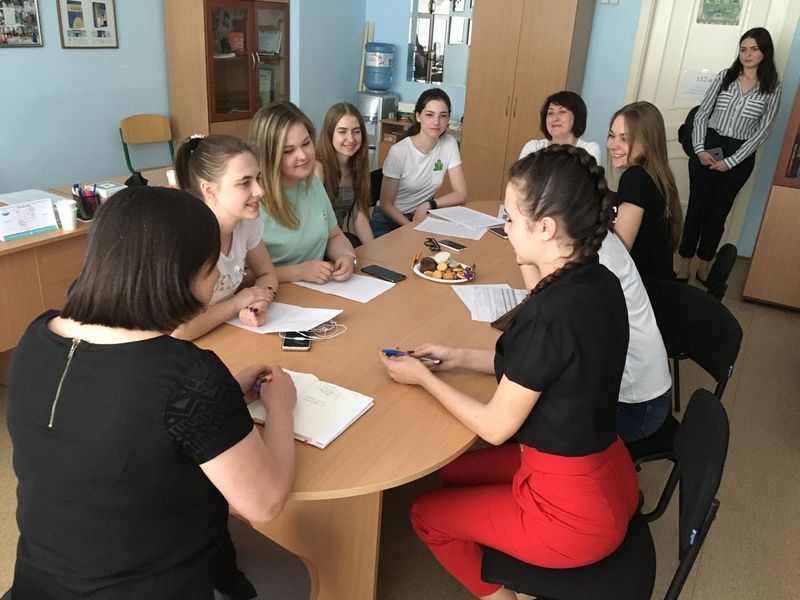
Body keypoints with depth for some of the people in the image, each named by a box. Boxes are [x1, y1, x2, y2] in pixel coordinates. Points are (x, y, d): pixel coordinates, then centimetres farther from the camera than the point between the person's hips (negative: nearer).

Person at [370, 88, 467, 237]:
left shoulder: (449, 144, -8)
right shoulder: (399, 151, -18)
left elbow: (461, 194, -5)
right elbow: (386, 205, -12)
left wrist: (429, 204, -18)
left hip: (422, 217, 4)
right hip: (389, 218, -4)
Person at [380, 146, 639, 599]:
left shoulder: (552, 313, -31)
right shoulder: (600, 283, -6)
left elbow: (495, 426, -19)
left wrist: (423, 377, -6)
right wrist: (461, 357, 8)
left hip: (574, 511, -8)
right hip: (604, 474, 8)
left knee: (426, 514, 14)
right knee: (455, 472, 23)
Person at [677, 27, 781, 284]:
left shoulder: (772, 88, -1)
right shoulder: (725, 76, 3)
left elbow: (762, 130, -4)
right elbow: (702, 113, 3)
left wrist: (730, 161, -11)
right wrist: (699, 149, -10)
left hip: (739, 156, 0)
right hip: (708, 148, 1)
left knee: (718, 212, 8)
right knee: (697, 207, 1)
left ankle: (704, 267, 20)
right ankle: (684, 264, 11)